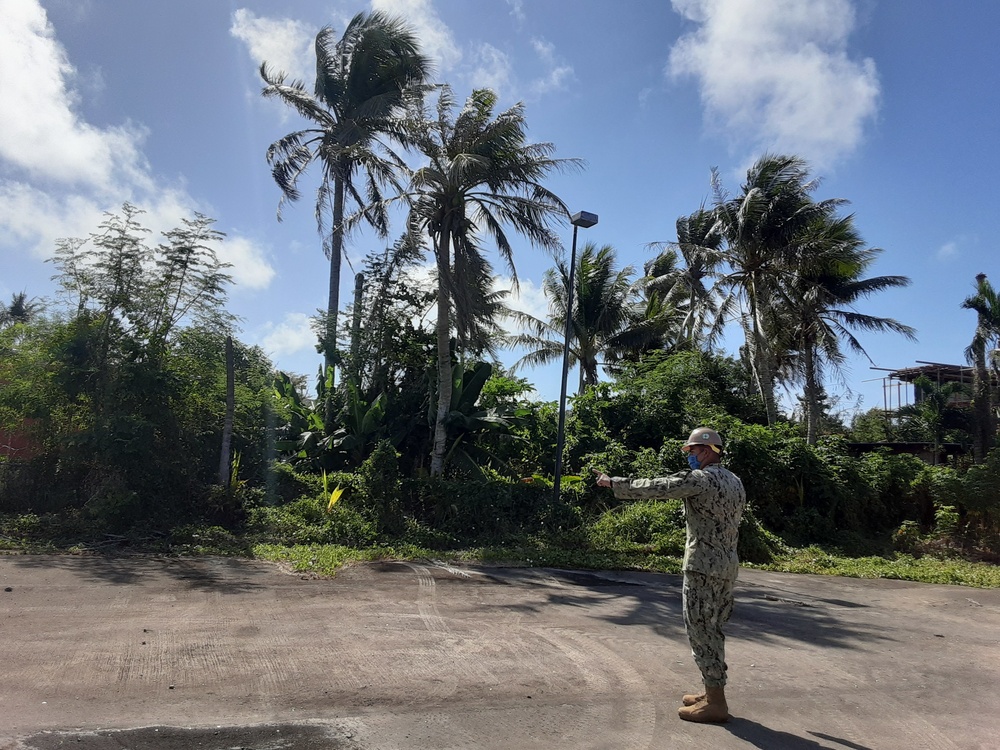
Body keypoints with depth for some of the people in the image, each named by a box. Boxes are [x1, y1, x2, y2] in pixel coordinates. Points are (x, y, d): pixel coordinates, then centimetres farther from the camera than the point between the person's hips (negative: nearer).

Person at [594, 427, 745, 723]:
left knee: (701, 630, -1)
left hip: (704, 566, -9)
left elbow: (654, 487, -13)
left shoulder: (701, 479, -15)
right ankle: (713, 691, 25)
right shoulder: (735, 481, 12)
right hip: (727, 565, 9)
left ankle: (715, 702, 4)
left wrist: (613, 482, -4)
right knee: (710, 629, 17)